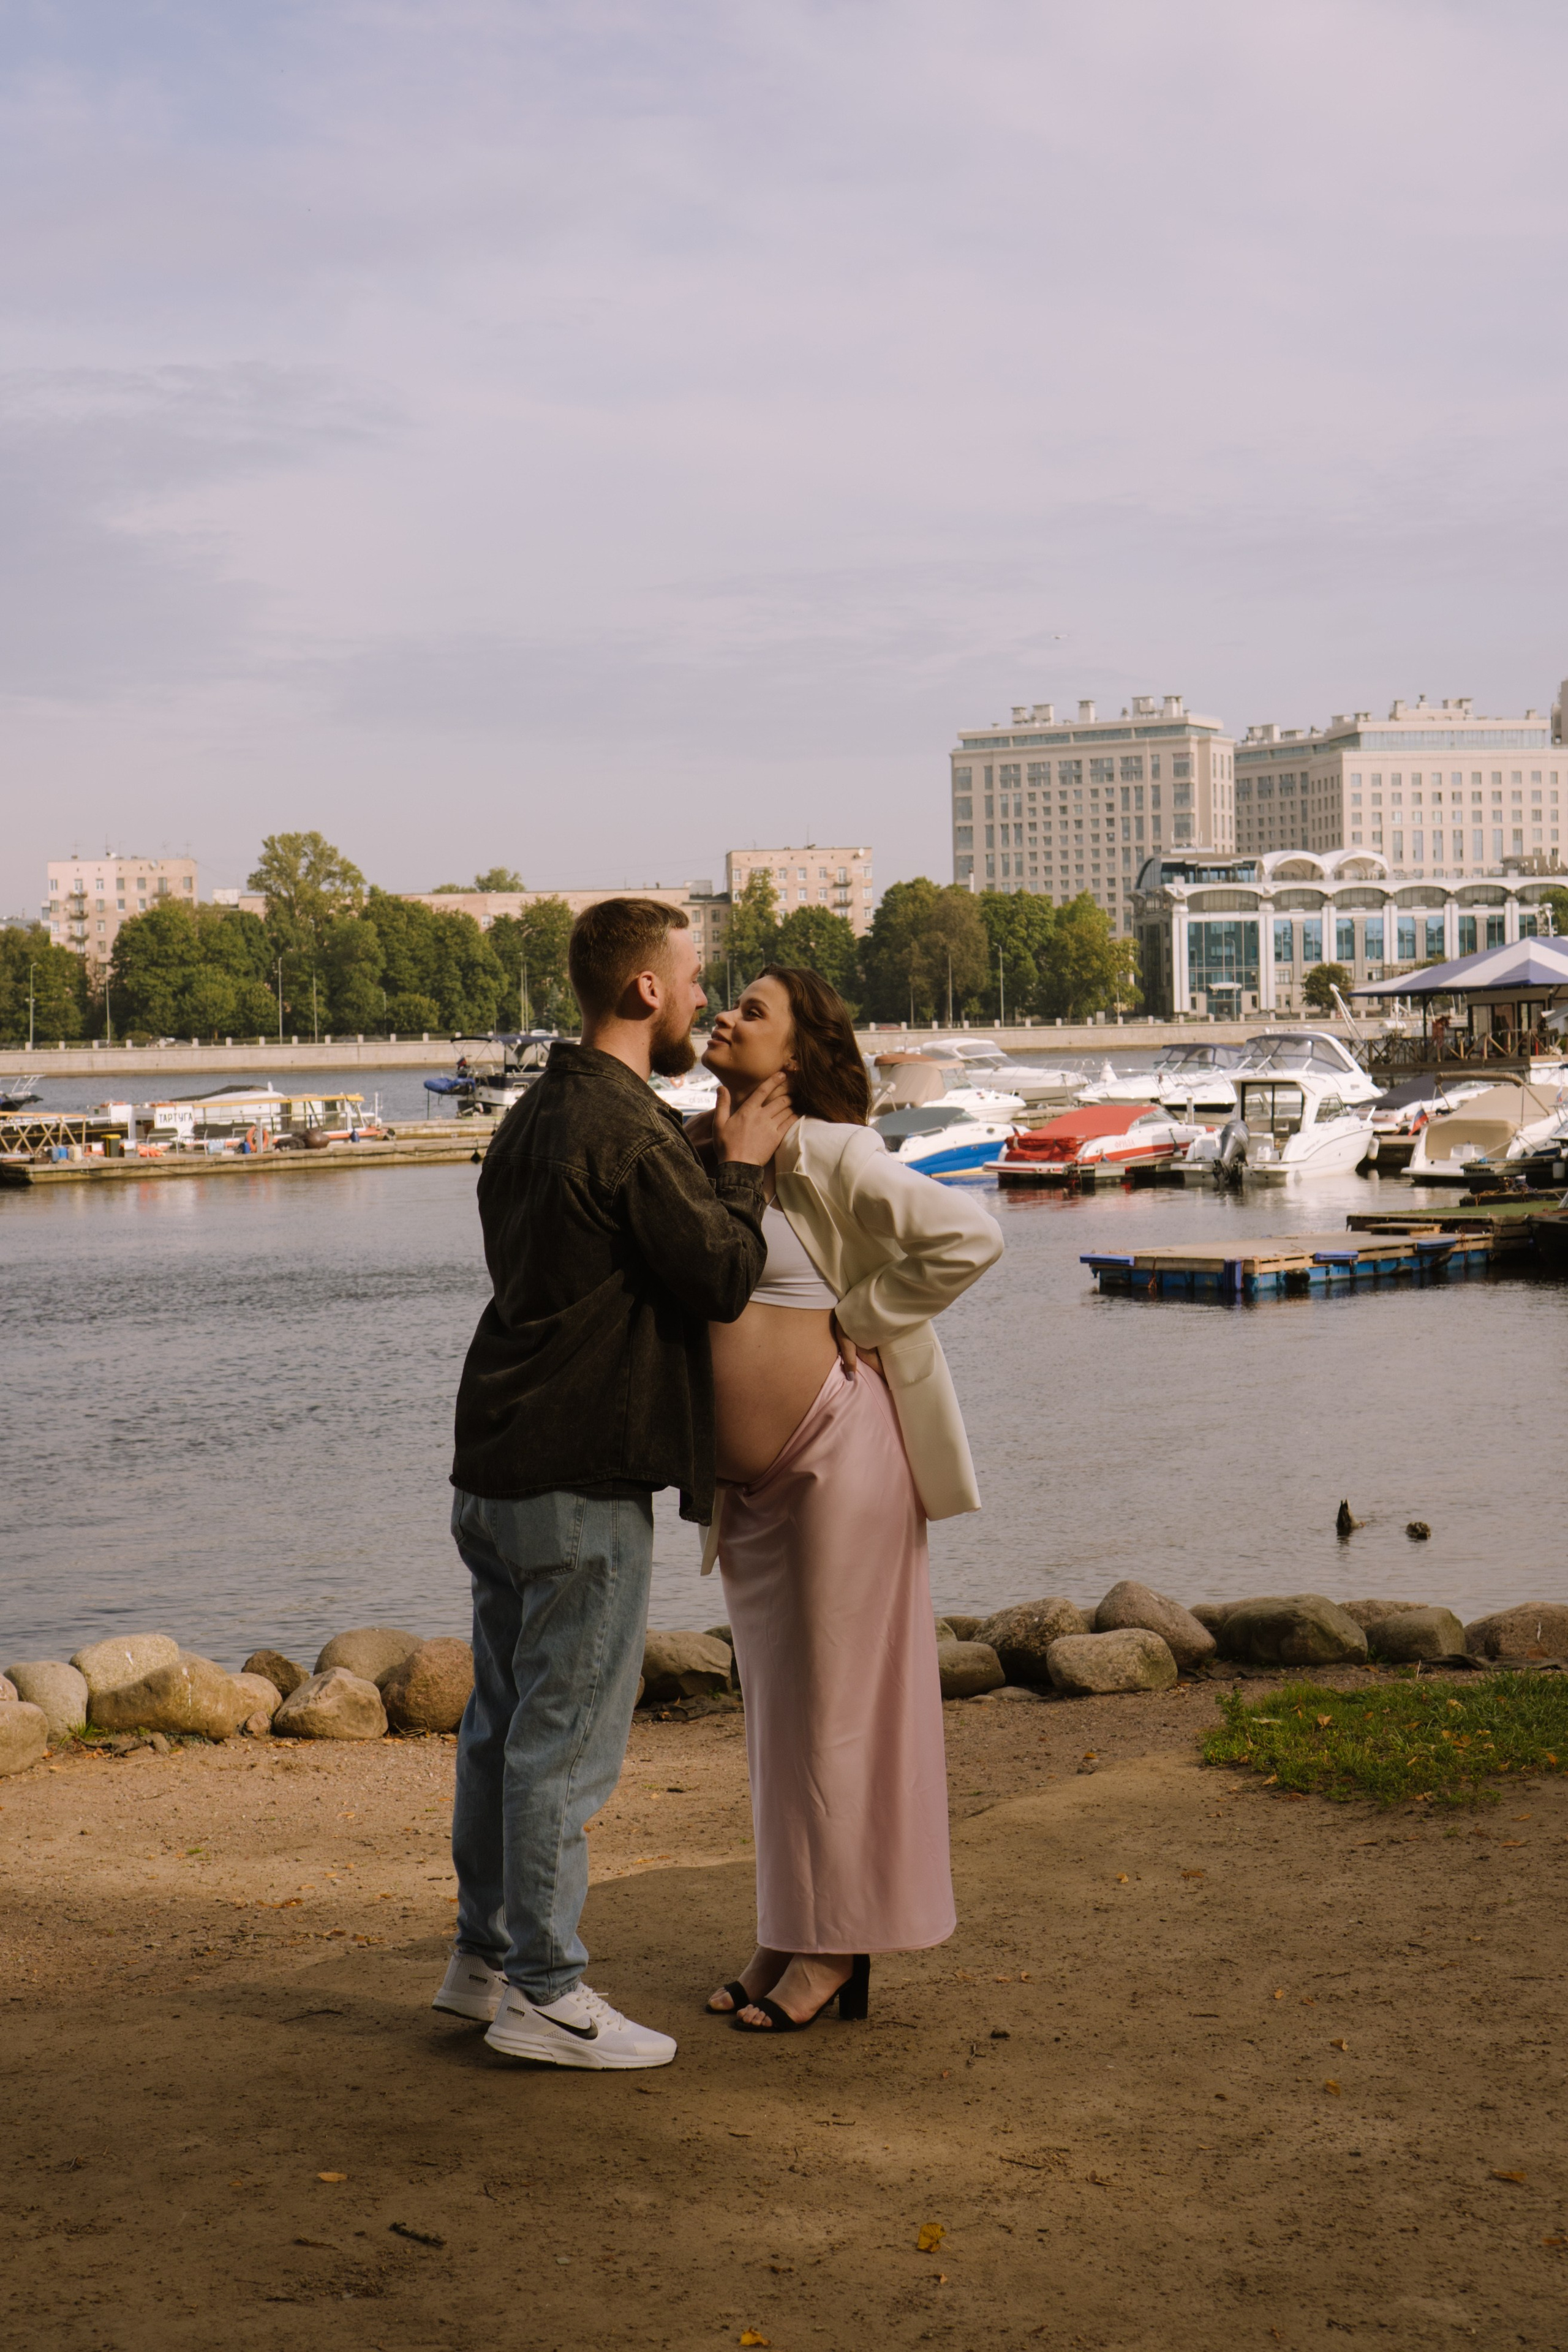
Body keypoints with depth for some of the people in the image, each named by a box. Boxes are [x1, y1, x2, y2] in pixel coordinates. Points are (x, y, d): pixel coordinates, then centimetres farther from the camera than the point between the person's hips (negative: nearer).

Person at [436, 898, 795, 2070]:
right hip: (583, 1480, -10)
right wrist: (743, 1167, 1)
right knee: (567, 1737, -2)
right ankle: (544, 1993, 5)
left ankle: (486, 1953, 27)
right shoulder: (630, 1131, -17)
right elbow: (723, 1280, -15)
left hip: (499, 1467, 10)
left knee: (505, 1720, 17)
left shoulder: (533, 1117, 15)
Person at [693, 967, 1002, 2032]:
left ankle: (839, 1950, 9)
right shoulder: (711, 1153, 9)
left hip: (836, 1446, -8)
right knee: (776, 1699, 14)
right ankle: (790, 1932, 24)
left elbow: (969, 1235, -22)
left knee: (834, 1694, -1)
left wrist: (855, 1322, -14)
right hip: (751, 1475, 8)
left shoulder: (829, 1155, -13)